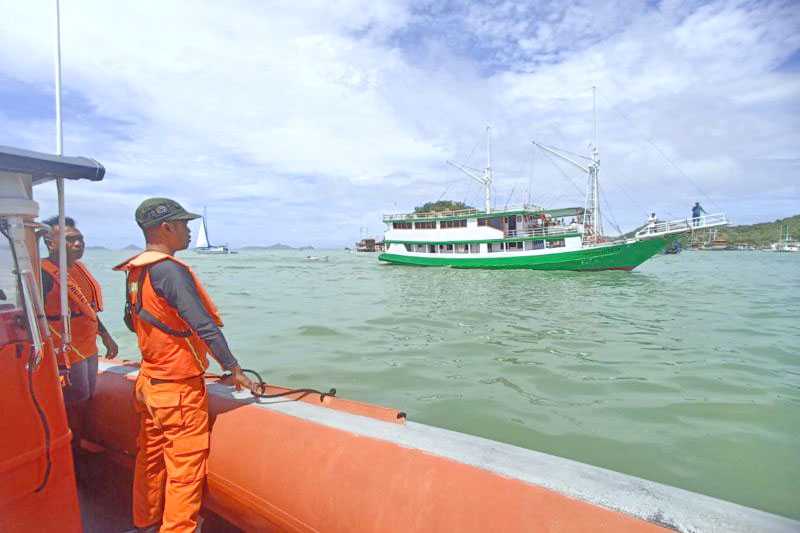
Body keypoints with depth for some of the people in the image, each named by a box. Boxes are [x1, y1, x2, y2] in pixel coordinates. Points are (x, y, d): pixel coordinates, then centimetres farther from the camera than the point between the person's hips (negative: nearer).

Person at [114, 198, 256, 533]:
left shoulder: (134, 270, 4)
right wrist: (234, 369, -18)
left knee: (150, 457, 22)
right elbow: (205, 327, -24)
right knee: (185, 467, 5)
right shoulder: (170, 270, -22)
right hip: (178, 390, -9)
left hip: (148, 381, 9)